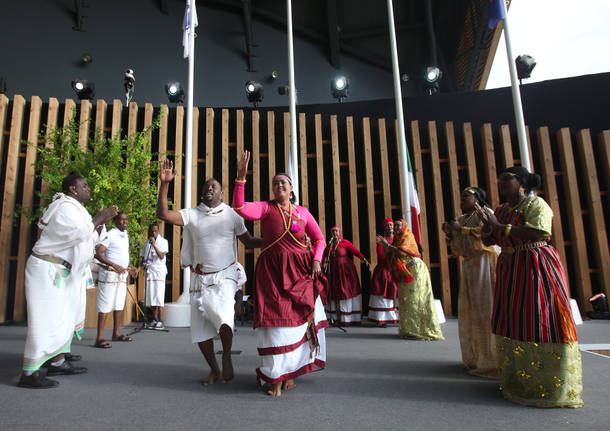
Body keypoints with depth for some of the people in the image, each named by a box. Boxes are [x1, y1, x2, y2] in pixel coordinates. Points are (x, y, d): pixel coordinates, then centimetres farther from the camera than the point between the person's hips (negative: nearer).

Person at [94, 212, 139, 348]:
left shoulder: (125, 235, 15)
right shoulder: (110, 235, -11)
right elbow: (98, 253, -19)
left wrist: (130, 268, 12)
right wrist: (115, 266, -27)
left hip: (122, 275, 8)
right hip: (110, 274, -8)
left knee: (119, 306, 13)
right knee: (105, 307, -7)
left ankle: (116, 333, 23)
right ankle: (99, 338, -3)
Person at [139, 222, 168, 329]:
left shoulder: (163, 241, 1)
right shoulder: (147, 243, 14)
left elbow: (162, 256, -11)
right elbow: (142, 257, 16)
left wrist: (154, 245, -19)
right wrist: (140, 265, -4)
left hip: (159, 271, -5)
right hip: (149, 271, 5)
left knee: (159, 296, -10)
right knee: (151, 296, 5)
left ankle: (160, 321, -8)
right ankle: (154, 320, 12)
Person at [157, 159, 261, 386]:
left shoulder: (231, 215, 2)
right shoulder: (192, 214, 4)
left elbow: (249, 242, 7)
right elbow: (163, 213, -9)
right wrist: (164, 183, -17)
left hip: (225, 276, -3)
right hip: (200, 279, 3)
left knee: (222, 316, -28)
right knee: (200, 329, 6)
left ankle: (227, 358, -1)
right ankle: (214, 370, 28)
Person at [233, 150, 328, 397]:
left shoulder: (302, 212, 9)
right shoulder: (266, 208, 3)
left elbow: (319, 239, 16)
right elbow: (240, 208, -15)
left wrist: (316, 260, -1)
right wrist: (240, 178, -23)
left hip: (300, 272, 3)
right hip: (272, 272, -3)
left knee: (299, 319, 7)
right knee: (275, 319, -7)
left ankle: (290, 372, 25)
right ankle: (276, 378, 3)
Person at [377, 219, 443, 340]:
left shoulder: (407, 237, -5)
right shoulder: (397, 240, 17)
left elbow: (403, 252, -21)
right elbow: (387, 255, 10)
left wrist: (388, 245, -16)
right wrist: (383, 244, -4)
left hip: (415, 270, -8)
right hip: (404, 274, 8)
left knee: (416, 300, -7)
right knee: (405, 301, 4)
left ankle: (423, 330, -1)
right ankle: (409, 330, 9)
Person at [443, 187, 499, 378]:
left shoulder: (485, 212, 0)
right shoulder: (462, 219, 19)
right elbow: (458, 249, 17)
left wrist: (461, 229, -17)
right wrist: (450, 233, 1)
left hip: (485, 264, -7)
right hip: (469, 267, 7)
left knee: (487, 307, -10)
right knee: (470, 310, 6)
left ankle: (493, 360, -5)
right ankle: (476, 357, 14)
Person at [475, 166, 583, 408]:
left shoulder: (536, 204, -7)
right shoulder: (501, 210, 13)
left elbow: (537, 234, -23)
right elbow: (488, 240, 13)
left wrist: (500, 226, -20)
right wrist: (486, 222, -6)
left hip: (536, 269, -7)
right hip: (509, 270, 7)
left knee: (540, 320, -5)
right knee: (512, 320, 9)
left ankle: (549, 384, 6)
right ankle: (518, 379, 20)